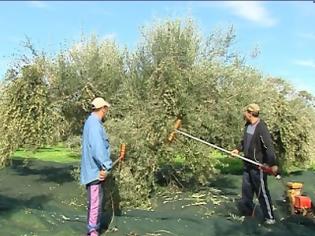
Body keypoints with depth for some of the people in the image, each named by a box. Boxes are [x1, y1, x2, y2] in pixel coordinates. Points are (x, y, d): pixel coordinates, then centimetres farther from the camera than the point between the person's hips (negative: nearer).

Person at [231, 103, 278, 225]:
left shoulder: (261, 128, -21)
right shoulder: (247, 125, 5)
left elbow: (269, 146, -27)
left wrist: (273, 164, -32)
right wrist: (238, 149, 8)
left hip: (258, 165, -9)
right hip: (247, 164, 9)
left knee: (262, 192, 0)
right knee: (246, 189, 17)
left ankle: (270, 217, 12)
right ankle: (247, 211, 32)